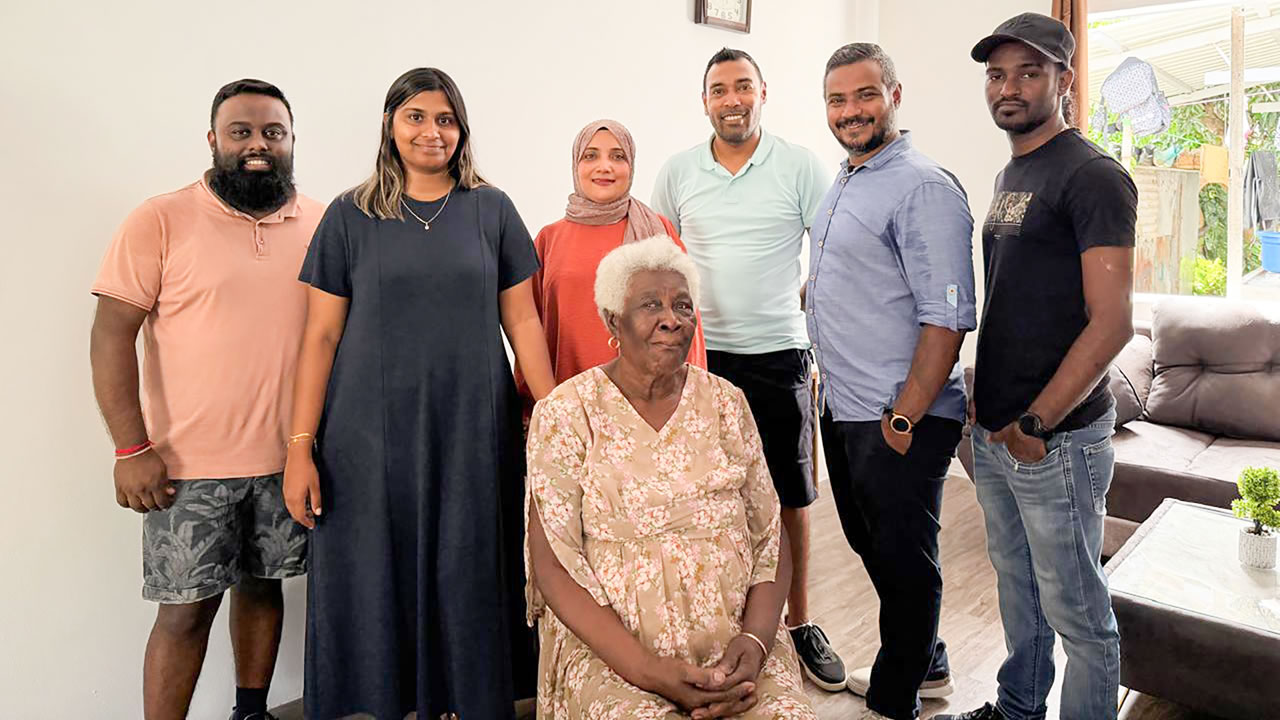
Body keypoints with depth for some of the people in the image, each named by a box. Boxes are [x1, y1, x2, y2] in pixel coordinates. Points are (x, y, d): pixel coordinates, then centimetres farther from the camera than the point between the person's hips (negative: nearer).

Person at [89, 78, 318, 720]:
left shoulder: (321, 224, 4)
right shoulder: (161, 221, -4)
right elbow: (112, 334, -6)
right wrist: (132, 449, -12)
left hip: (288, 456, 3)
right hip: (191, 463, -3)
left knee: (262, 585, 16)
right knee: (186, 608, 4)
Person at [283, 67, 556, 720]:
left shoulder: (491, 211, 6)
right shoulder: (350, 216, 4)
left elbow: (522, 321, 5)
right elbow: (321, 336, 2)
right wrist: (300, 447, -3)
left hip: (472, 433, 1)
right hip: (372, 434, 0)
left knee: (467, 581, 7)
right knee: (380, 582, 7)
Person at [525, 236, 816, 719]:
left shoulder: (725, 402, 7)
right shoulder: (567, 413, -3)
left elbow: (771, 540, 6)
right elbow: (554, 569, -7)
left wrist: (755, 640, -10)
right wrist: (649, 670, -16)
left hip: (734, 639, 2)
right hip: (609, 646, -2)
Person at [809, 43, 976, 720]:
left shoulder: (924, 188, -16)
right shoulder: (841, 184, 13)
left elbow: (947, 319, -21)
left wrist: (902, 419, -21)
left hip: (901, 419, -9)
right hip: (842, 410, 9)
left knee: (902, 560, 7)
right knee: (871, 544, 21)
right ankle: (925, 664, 42)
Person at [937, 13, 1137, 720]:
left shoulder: (1092, 177, -11)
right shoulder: (1009, 176, 14)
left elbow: (1112, 322, -18)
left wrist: (1037, 421, -19)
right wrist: (986, 398, 14)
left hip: (1055, 438, -8)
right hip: (993, 429, 8)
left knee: (1076, 612, 5)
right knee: (1016, 585, 22)